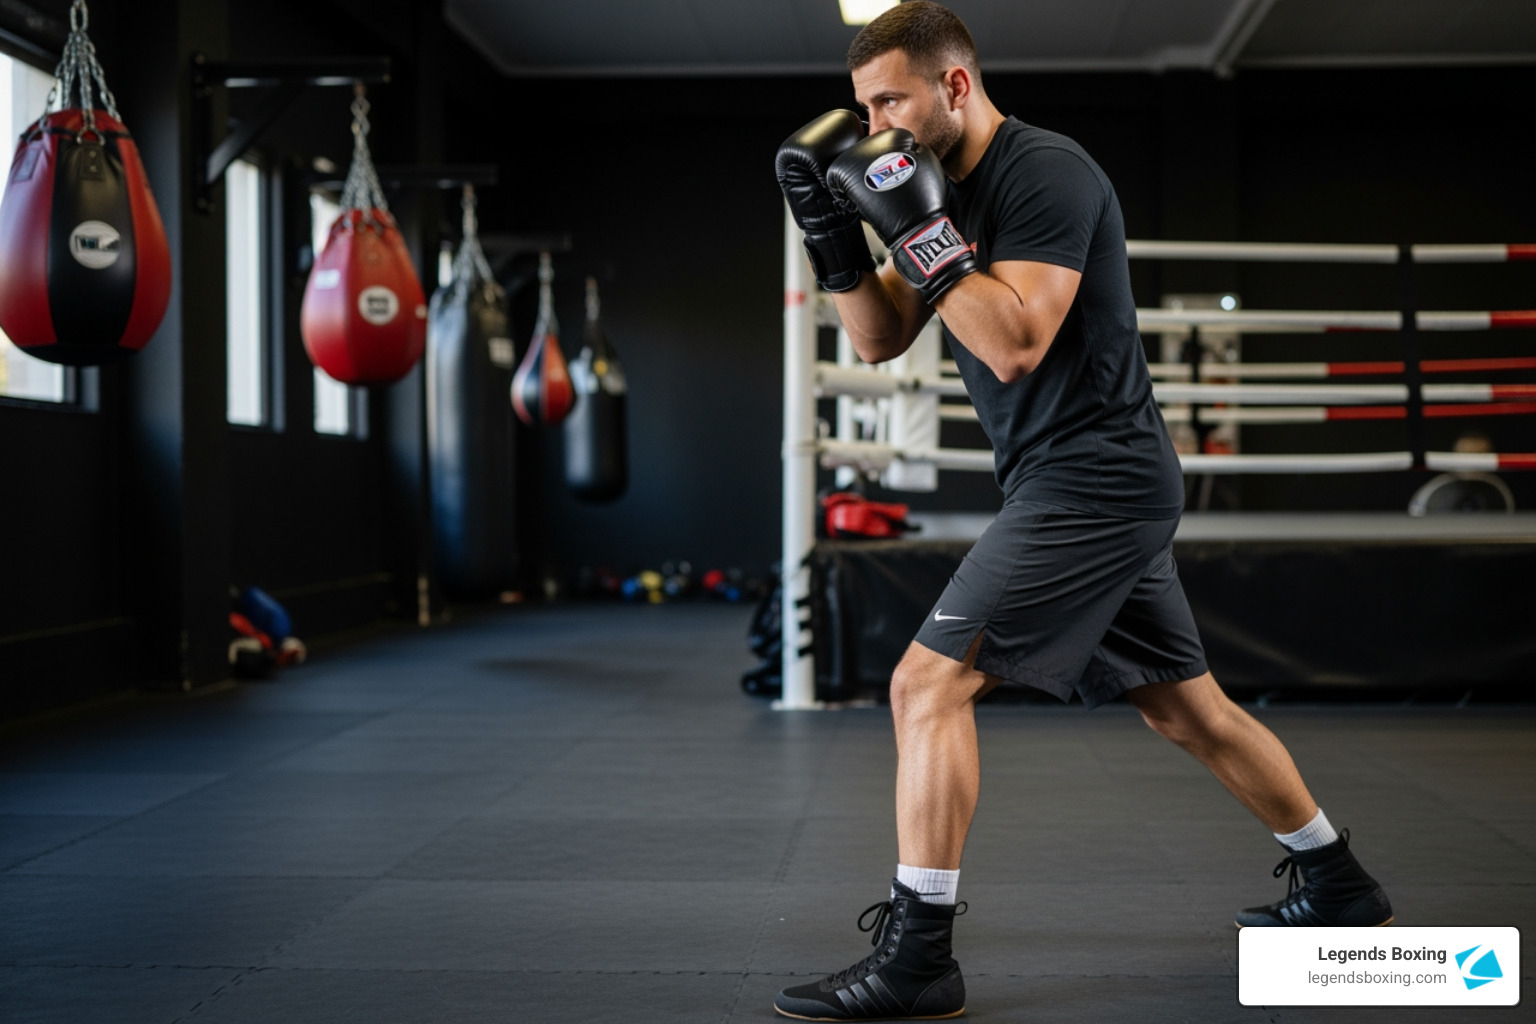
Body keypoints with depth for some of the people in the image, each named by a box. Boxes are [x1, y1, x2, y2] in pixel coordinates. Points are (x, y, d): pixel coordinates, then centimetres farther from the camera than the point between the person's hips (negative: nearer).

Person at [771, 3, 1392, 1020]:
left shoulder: (1045, 173, -14)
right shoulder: (950, 188, 13)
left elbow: (1016, 344, -24)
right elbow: (880, 339, 12)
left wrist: (920, 230, -22)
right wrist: (836, 235, -2)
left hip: (1090, 481, -10)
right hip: (1104, 487, 10)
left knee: (929, 686, -13)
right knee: (1188, 708, 19)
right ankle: (1338, 886, 34)